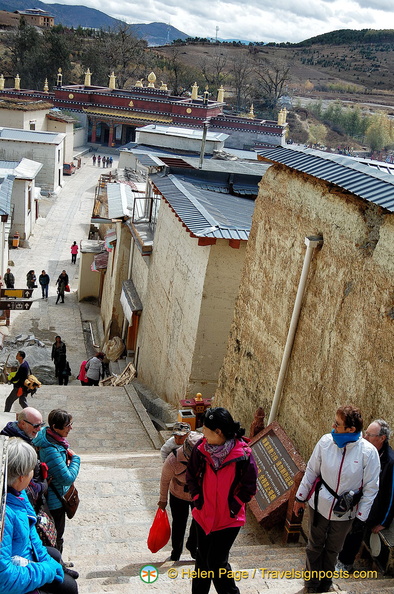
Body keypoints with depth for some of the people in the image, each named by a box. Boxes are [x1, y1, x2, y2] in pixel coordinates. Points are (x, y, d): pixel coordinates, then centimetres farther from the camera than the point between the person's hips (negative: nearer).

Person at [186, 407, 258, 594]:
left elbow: (249, 486, -9)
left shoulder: (242, 454, -21)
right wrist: (197, 499, -2)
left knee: (217, 562, 2)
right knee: (203, 559, 19)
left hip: (228, 519, -4)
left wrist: (233, 506, -11)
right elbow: (191, 476, 4)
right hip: (203, 515, 4)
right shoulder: (201, 448, -11)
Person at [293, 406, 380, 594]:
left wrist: (361, 516, -7)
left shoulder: (369, 452, -22)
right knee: (315, 546, 18)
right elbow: (311, 471, -4)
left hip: (345, 512, -1)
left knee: (333, 549, 21)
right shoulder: (326, 441, -18)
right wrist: (301, 497, 3)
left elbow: (371, 487, -10)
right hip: (320, 505, 1)